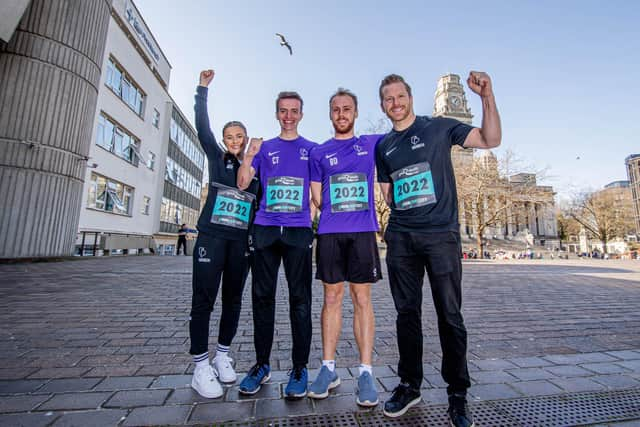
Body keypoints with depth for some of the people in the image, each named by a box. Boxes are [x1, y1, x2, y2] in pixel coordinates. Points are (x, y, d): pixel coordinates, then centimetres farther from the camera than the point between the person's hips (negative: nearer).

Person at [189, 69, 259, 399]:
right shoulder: (217, 159, 10)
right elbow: (202, 127, 3)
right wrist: (203, 89, -1)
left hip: (241, 242, 2)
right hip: (211, 237, -1)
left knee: (233, 300, 9)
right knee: (203, 299, -2)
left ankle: (222, 355, 26)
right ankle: (200, 367, 11)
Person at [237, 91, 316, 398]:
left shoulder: (312, 149, 13)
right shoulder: (264, 148, 17)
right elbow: (242, 183, 8)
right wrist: (249, 154, -6)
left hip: (299, 230, -1)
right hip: (264, 228, 2)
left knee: (300, 299, 0)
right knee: (262, 296, 6)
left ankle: (299, 368, 14)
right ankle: (261, 365, 22)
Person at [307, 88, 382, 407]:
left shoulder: (372, 143, 12)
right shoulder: (319, 152, 12)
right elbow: (317, 197, 11)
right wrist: (337, 213, -1)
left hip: (363, 231, -1)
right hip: (330, 232, 1)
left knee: (362, 299, 2)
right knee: (332, 297, 6)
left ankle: (365, 372, 13)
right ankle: (328, 368, 19)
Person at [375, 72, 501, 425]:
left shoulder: (438, 127, 7)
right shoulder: (382, 146, 16)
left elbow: (490, 139, 0)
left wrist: (487, 97, -11)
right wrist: (402, 208, 5)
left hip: (441, 234, -3)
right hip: (401, 237, 4)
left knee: (449, 314, 2)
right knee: (407, 312, 9)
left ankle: (457, 393, 21)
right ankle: (409, 384, 25)